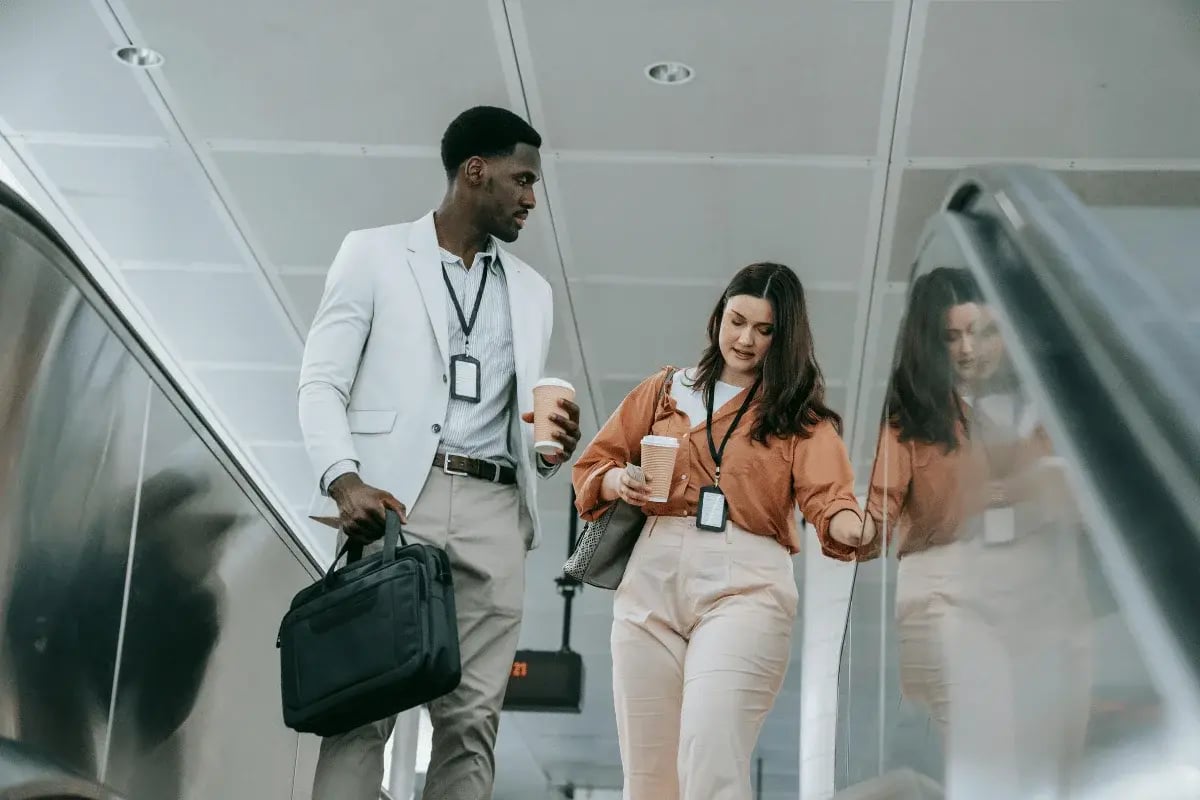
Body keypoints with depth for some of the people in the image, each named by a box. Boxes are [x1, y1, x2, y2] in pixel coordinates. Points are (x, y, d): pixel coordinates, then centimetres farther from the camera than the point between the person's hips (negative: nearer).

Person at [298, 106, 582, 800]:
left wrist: (552, 449, 0)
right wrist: (345, 479, -16)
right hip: (395, 498, -4)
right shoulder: (375, 254, 9)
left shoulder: (532, 291, 22)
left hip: (494, 511, 4)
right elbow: (322, 383, 2)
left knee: (472, 720, -4)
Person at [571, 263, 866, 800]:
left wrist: (863, 532, -29)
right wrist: (619, 483, -7)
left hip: (744, 586, -3)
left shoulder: (801, 414, 8)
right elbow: (593, 464, 17)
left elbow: (828, 498, -7)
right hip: (652, 579, 3)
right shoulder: (665, 390, 15)